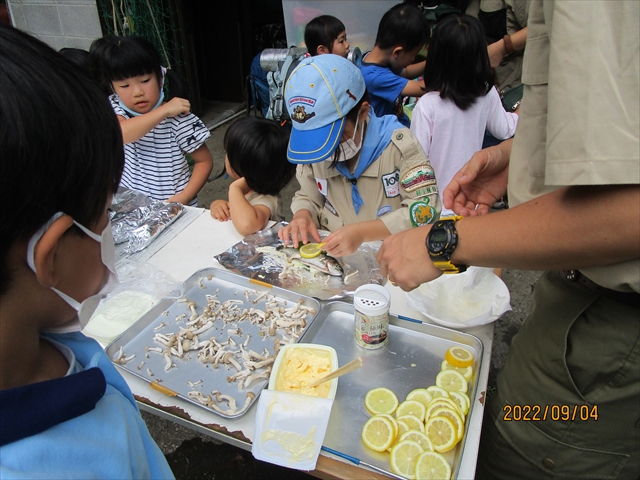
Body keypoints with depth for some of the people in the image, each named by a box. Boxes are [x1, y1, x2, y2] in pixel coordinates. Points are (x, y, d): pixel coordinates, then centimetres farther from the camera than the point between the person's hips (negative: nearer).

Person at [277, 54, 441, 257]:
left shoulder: (398, 143, -15)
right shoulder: (312, 147, -2)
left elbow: (426, 210, -17)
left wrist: (361, 232, -27)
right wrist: (303, 216, -13)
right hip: (331, 256, 2)